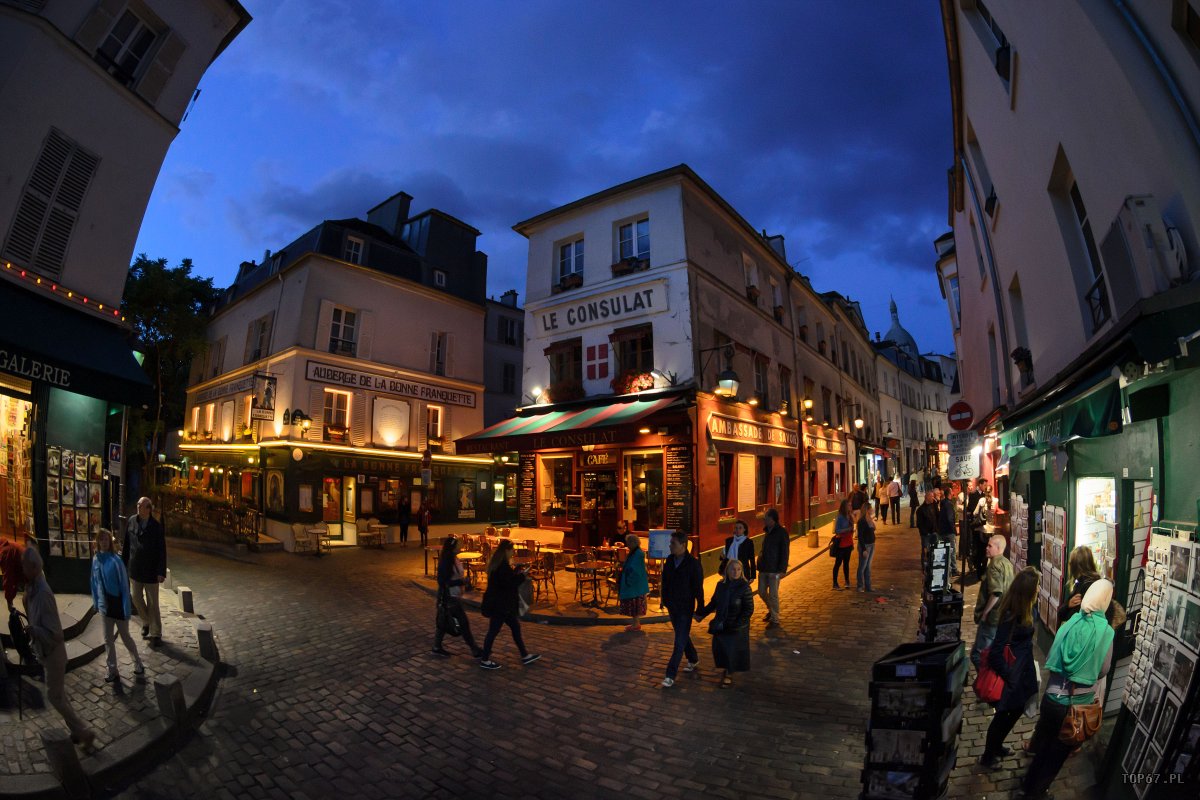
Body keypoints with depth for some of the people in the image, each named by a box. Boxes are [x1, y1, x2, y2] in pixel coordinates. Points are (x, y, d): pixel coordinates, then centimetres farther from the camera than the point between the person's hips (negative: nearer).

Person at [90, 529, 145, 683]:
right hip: (105, 605, 4)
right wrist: (96, 602, 9)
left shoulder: (116, 560, -18)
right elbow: (95, 582, 9)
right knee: (108, 640, 12)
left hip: (118, 604, -4)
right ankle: (112, 671, 26)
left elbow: (124, 585, -16)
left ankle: (138, 664, 28)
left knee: (125, 637, 10)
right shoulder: (96, 559, -3)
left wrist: (127, 608, -16)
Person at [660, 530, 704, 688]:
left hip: (685, 608, -6)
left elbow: (698, 588, -12)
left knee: (680, 641, -3)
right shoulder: (669, 561, 0)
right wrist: (664, 601, 10)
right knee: (683, 637, 21)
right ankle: (693, 660, 43)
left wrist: (700, 608, -9)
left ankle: (671, 675, 1)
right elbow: (665, 583, 10)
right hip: (672, 606, 6)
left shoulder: (693, 564, -17)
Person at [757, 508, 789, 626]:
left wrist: (782, 569, -17)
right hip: (763, 568, 7)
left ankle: (774, 619, 13)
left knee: (773, 595, 0)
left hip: (774, 569, -7)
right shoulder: (767, 531, 10)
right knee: (762, 592, 13)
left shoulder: (781, 532, -12)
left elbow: (785, 552, -13)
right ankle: (771, 610, 35)